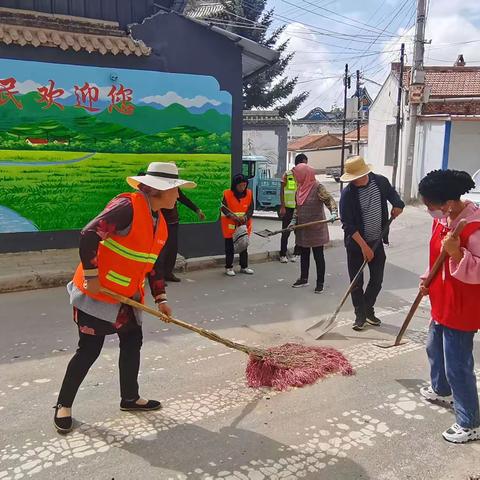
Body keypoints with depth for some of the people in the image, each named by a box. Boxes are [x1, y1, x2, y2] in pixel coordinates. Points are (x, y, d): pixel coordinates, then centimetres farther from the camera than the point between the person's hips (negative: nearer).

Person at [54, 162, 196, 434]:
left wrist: (161, 299, 9)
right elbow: (89, 236, -28)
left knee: (133, 342, 13)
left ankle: (130, 398, 31)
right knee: (90, 350, 1)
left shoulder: (160, 222, 5)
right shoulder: (127, 206, -23)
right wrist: (91, 276, -23)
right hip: (97, 293, -8)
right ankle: (64, 405, 20)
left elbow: (153, 264, 12)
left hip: (127, 296, 8)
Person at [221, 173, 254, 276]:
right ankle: (228, 267, 15)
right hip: (230, 226, -3)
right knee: (230, 247, 4)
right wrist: (232, 216, -29)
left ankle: (244, 266, 26)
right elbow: (224, 209, -13)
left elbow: (251, 208, -1)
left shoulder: (249, 193, 1)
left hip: (244, 225, 3)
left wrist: (246, 216, -21)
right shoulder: (227, 194, -9)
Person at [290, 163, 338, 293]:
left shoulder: (318, 187, -14)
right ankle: (303, 279, 30)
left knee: (318, 256, 3)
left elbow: (330, 200, -20)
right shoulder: (300, 188, 8)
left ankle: (320, 283, 11)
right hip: (302, 228, 7)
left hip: (316, 229, -7)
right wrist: (294, 220, 9)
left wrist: (333, 212, -37)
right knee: (304, 255, 16)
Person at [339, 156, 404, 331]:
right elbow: (348, 224, -19)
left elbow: (392, 194, 18)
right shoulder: (347, 194, -19)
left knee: (377, 280, 10)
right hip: (356, 243, -4)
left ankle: (368, 310, 30)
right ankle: (360, 315, 18)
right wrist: (364, 246, -20)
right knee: (356, 282, 3)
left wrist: (398, 206, -2)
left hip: (377, 240, 4)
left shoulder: (381, 182, -6)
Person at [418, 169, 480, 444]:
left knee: (457, 365, 1)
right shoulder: (443, 218, 2)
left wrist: (457, 253, -37)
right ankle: (442, 390, 53)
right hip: (442, 302, 10)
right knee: (435, 348, 27)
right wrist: (429, 278, 10)